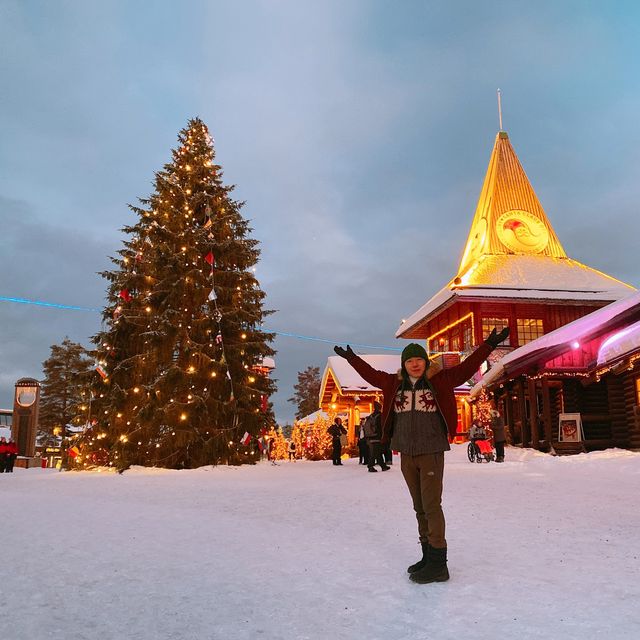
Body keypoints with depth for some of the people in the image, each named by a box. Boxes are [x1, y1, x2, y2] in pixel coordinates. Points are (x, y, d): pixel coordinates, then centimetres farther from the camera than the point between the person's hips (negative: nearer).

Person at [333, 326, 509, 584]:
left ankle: (438, 564, -3)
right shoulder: (394, 384, 8)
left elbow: (466, 368, -2)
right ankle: (427, 557, 21)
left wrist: (488, 345, -8)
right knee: (419, 507, 11)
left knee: (431, 506, -7)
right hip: (407, 454, 5)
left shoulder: (439, 380, -2)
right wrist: (352, 358, 30)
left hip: (432, 453, -5)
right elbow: (371, 373, 22)